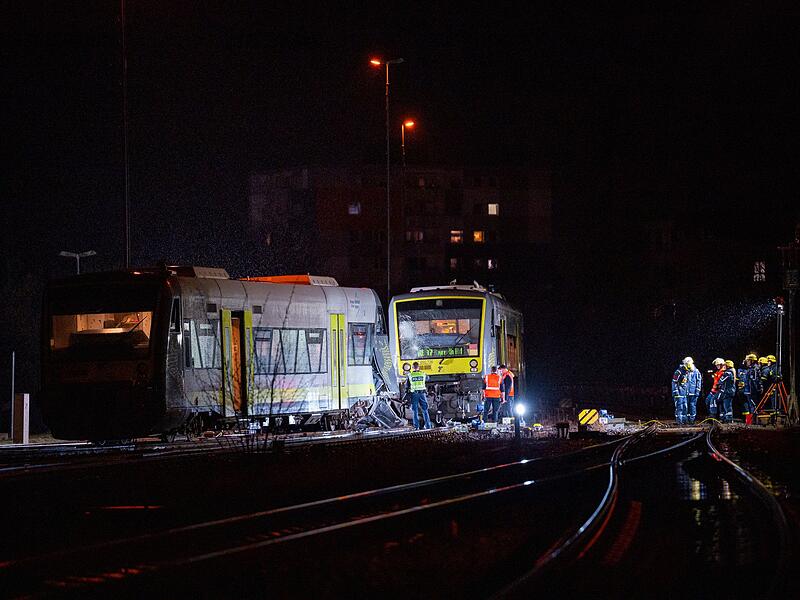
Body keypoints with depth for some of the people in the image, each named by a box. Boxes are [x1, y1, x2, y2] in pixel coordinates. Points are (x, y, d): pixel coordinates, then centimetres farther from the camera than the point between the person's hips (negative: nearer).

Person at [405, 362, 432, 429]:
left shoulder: (410, 375, -3)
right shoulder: (423, 374, 2)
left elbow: (406, 386, 3)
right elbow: (427, 378, 25)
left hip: (414, 394, -2)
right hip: (422, 393, 2)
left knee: (415, 411, 4)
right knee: (425, 411, 9)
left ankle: (416, 426, -1)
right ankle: (428, 426, 7)